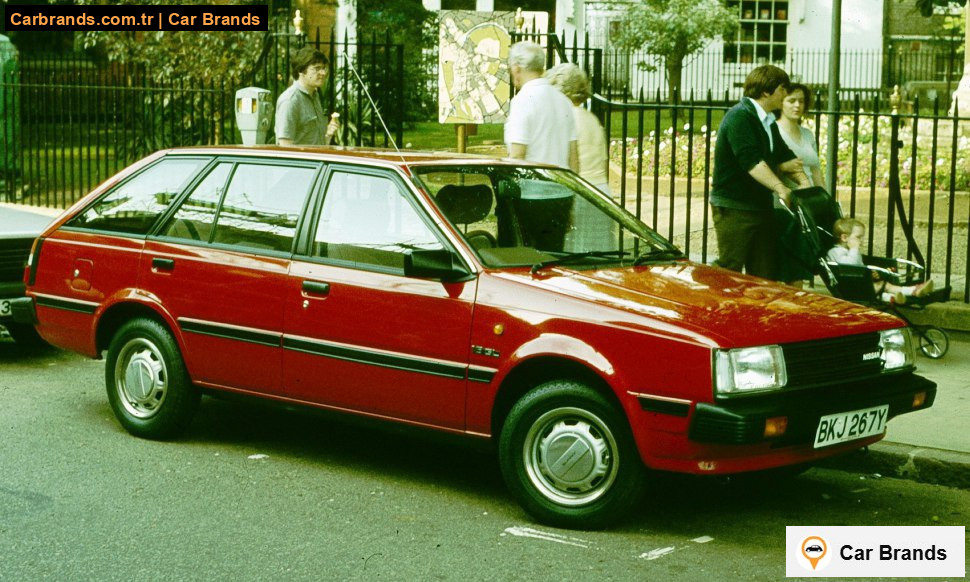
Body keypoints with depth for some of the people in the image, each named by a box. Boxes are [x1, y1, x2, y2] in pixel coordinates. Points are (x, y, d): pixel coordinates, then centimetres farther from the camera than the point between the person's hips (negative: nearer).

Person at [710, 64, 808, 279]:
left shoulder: (768, 123, 17)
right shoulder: (739, 116, -13)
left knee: (764, 273, 8)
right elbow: (751, 161, -25)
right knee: (729, 270, -10)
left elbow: (784, 156, 19)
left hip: (761, 206, 9)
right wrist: (779, 187, -33)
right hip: (733, 208, -9)